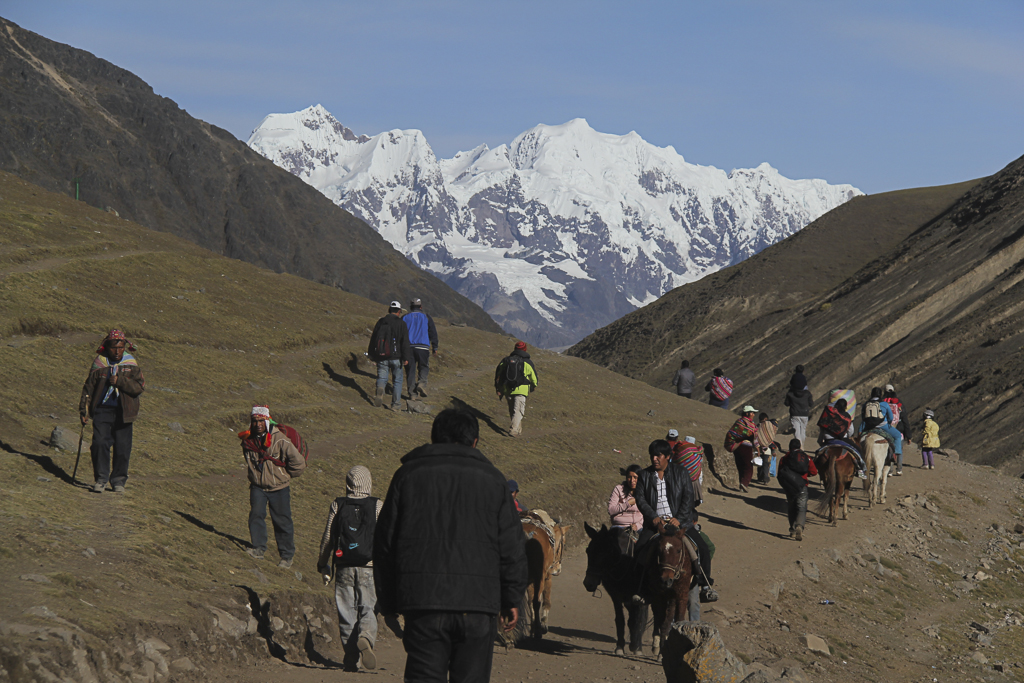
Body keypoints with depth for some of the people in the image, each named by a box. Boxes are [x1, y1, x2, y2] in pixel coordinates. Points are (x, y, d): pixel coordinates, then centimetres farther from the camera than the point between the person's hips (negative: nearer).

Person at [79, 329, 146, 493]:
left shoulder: (131, 363, 3)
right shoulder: (99, 362, 4)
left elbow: (140, 386, -7)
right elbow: (89, 386, 10)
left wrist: (120, 381, -18)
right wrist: (83, 409, 7)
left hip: (123, 412, 0)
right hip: (102, 409, 0)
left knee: (122, 447, 2)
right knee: (100, 443, -11)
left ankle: (119, 480, 16)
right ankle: (101, 479, 0)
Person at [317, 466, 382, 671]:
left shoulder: (337, 506, 1)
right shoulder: (378, 506, -2)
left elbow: (327, 538, 3)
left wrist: (323, 565, 15)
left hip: (344, 569, 1)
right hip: (369, 569, -1)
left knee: (347, 612, 8)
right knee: (368, 610, 4)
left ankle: (351, 658, 8)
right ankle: (365, 638, -26)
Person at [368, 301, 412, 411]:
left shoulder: (381, 322, 7)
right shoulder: (401, 324, -3)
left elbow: (373, 339, 12)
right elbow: (405, 342, -9)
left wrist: (372, 355, 20)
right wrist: (406, 357, -7)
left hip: (381, 357, 2)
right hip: (396, 357, -2)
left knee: (382, 378, 8)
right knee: (398, 380, 9)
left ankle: (380, 389, -27)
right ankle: (396, 405, 7)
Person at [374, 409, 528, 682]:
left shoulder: (408, 475, 7)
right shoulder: (493, 479, 7)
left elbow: (385, 544, 8)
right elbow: (512, 547, 6)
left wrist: (387, 603, 15)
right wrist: (511, 600, 16)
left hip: (422, 604, 0)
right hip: (478, 606, 0)